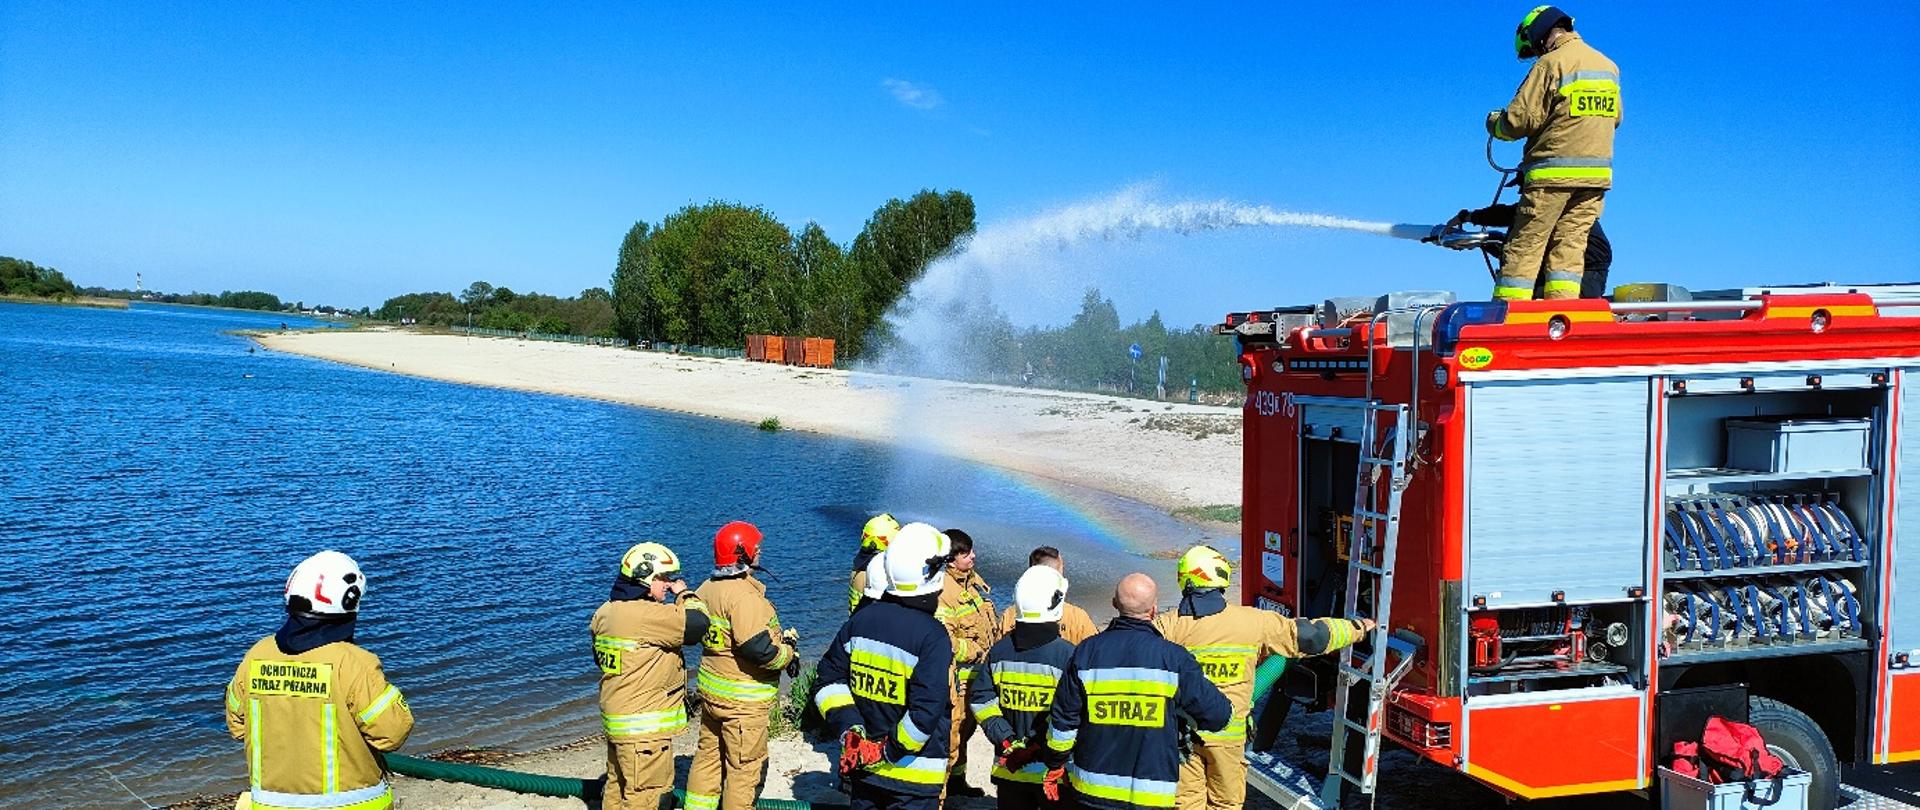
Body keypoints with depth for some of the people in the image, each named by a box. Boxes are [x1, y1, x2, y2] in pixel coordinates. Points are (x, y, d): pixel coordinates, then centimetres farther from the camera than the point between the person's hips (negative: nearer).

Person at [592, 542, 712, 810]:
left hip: (617, 722, 10)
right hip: (644, 728, -10)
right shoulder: (645, 615, -23)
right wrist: (684, 594, -8)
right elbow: (697, 623, -26)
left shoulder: (607, 612, 8)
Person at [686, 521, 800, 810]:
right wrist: (788, 653, -11)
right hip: (743, 699, -9)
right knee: (745, 767, 6)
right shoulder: (744, 596, -24)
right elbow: (758, 650, -31)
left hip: (711, 689, 9)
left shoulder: (708, 588, 4)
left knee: (709, 754, 22)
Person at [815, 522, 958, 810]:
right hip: (914, 773, -6)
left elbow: (830, 676, 3)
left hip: (862, 762, 6)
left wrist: (849, 730, -2)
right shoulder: (933, 636, -20)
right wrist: (891, 752, -14)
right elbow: (926, 711, -24)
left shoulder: (861, 619, -1)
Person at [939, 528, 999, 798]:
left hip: (980, 671, 9)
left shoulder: (974, 579, 9)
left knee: (967, 726, 20)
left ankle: (957, 779, 34)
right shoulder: (943, 591, -22)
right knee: (953, 727, -5)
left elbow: (990, 622, 22)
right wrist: (975, 652, -18)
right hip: (958, 673, -9)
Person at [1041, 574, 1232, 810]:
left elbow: (1062, 720, 1)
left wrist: (1054, 766, 16)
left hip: (1092, 788, 2)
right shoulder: (1173, 658, -11)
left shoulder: (1086, 652, -5)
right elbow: (1218, 714, -5)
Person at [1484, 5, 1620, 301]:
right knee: (1570, 246, 7)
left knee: (1524, 247, -3)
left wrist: (1494, 123, 7)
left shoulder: (1551, 63, -9)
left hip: (1552, 172, -7)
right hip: (1597, 173, 7)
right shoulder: (1609, 66, 15)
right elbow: (1614, 118, 26)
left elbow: (1520, 120, -12)